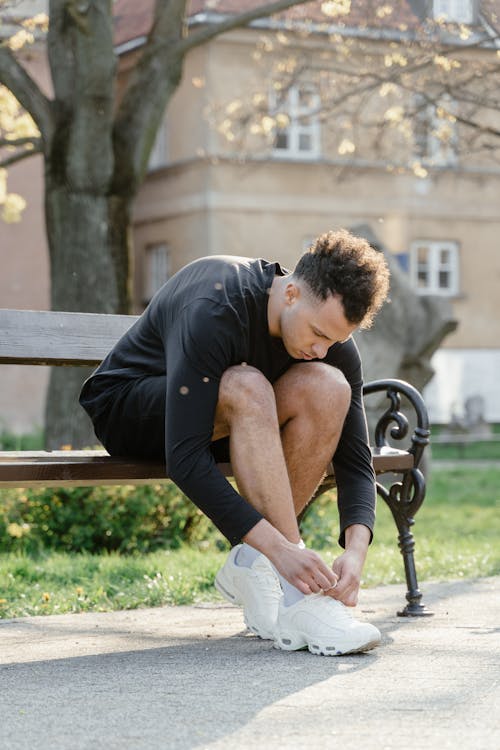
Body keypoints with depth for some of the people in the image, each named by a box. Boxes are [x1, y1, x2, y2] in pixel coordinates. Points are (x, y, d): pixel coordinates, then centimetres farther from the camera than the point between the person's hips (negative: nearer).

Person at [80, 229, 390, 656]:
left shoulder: (330, 334, -15)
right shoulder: (213, 310, -34)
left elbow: (354, 460, -13)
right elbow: (185, 459, -39)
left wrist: (356, 551, -31)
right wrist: (280, 547, -43)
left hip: (227, 418, 5)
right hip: (128, 409, -5)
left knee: (328, 388, -24)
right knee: (247, 388, -37)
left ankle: (252, 566, -17)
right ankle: (296, 602, -34)